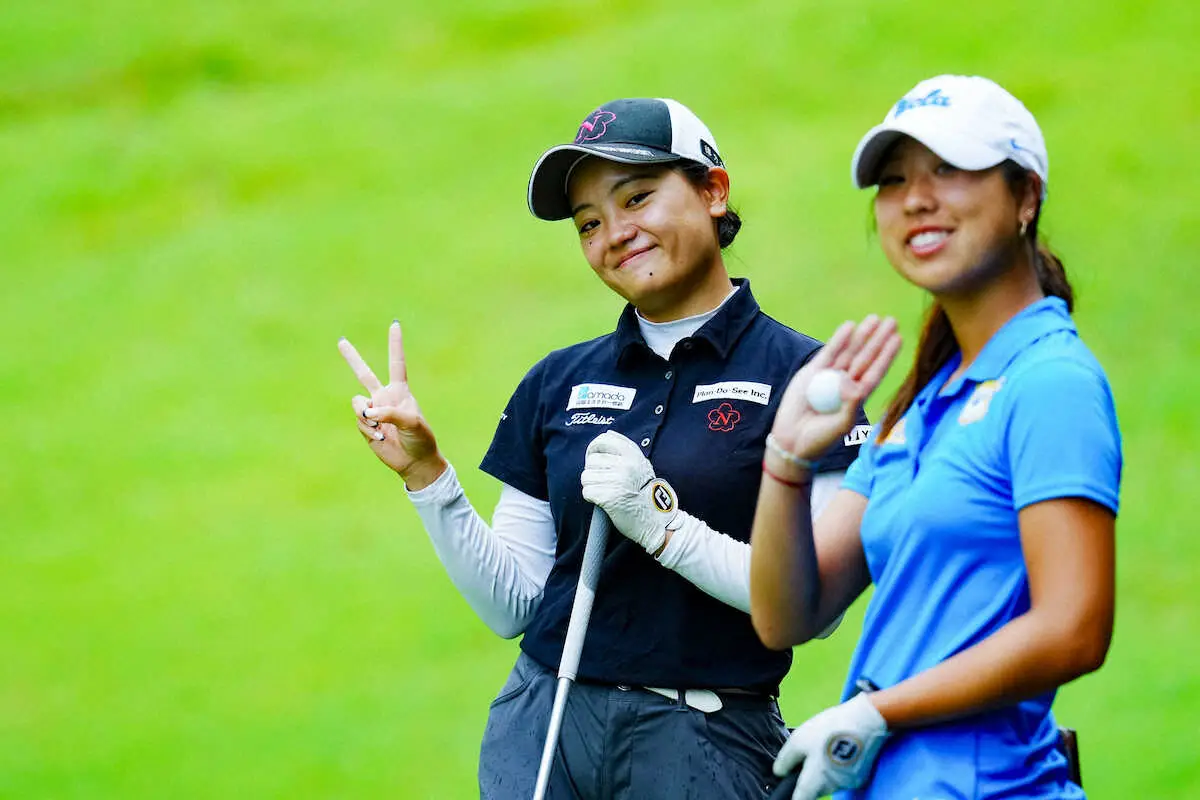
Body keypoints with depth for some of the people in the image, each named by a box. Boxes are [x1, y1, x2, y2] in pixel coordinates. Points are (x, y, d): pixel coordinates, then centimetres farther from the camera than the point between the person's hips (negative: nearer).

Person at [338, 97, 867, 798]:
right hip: (544, 726, 4)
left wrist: (660, 525, -17)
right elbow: (513, 606, 11)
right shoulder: (559, 384, 12)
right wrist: (426, 475, 1)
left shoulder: (798, 374, -2)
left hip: (703, 741, -4)